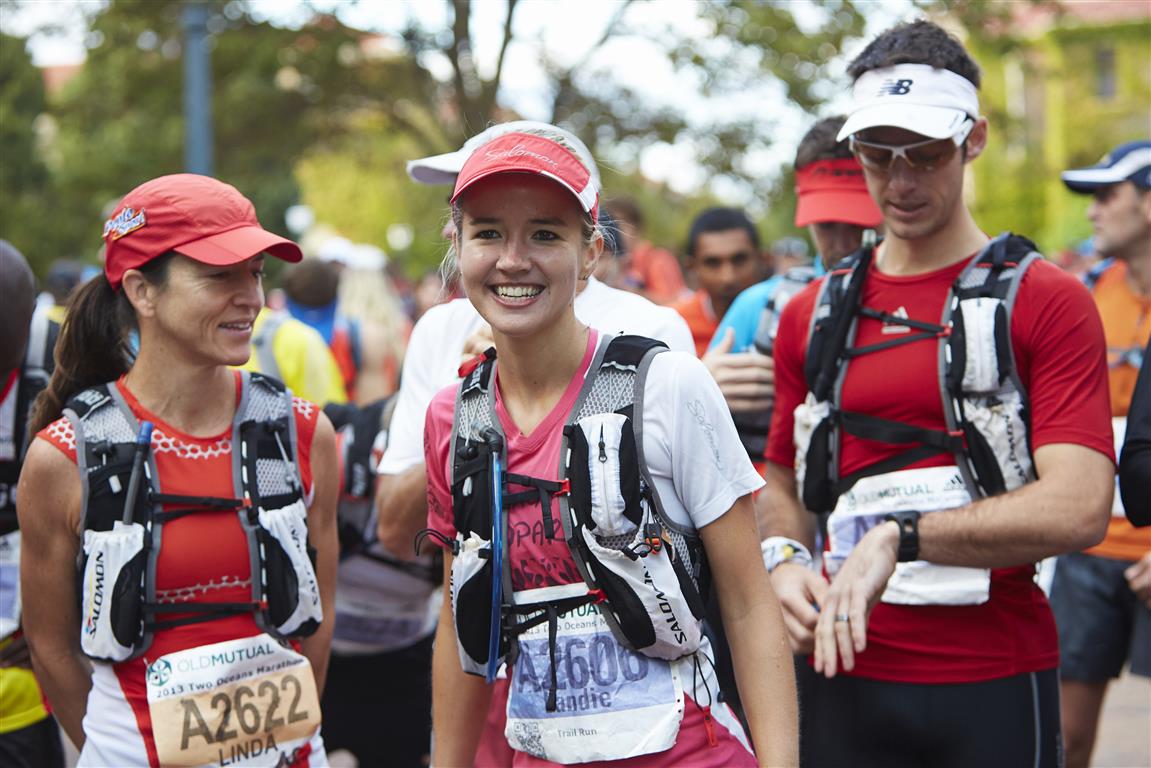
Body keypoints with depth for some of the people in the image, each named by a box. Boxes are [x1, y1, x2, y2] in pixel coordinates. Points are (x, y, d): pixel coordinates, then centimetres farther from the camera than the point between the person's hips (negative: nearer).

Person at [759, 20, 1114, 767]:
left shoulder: (1047, 302, -4)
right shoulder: (814, 314, 10)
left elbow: (1079, 509, -15)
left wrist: (899, 536, -19)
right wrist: (784, 559, -2)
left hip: (994, 683, -4)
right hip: (848, 676, 4)